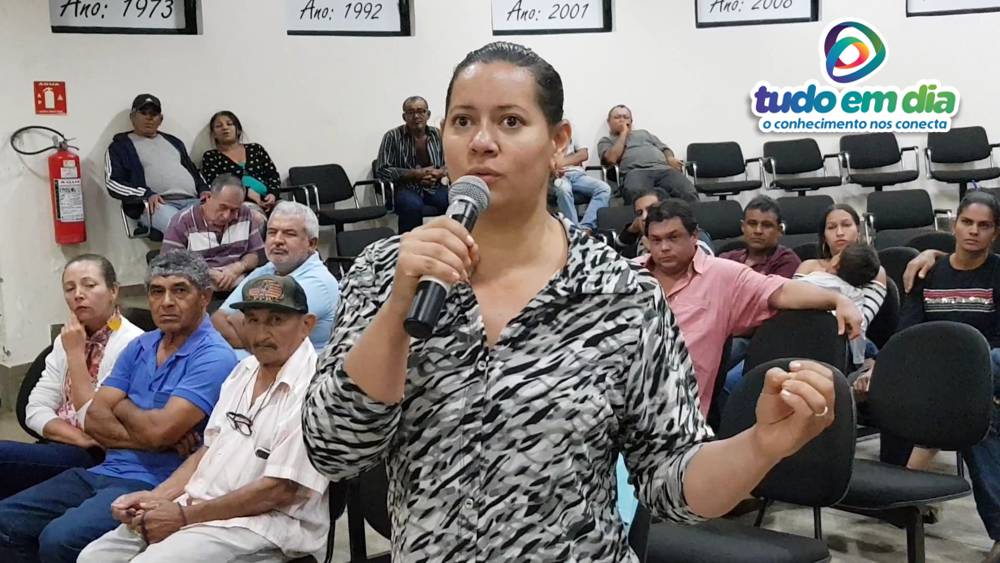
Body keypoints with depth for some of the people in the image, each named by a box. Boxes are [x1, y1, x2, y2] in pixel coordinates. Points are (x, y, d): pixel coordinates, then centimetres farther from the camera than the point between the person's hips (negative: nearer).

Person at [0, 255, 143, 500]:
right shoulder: (67, 338, 13)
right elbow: (36, 409, 7)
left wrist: (75, 353, -13)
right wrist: (80, 437, -11)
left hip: (100, 459, -7)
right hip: (60, 448, 7)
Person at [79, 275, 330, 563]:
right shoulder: (244, 370, 13)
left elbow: (280, 490, -18)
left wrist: (184, 516, -14)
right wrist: (156, 496, 2)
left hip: (263, 525, -8)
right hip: (199, 506, 8)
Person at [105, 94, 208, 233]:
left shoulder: (173, 142, 32)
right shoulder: (121, 145, 17)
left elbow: (194, 171, 36)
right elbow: (113, 182, 6)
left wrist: (204, 189, 11)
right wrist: (146, 194, -11)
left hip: (191, 200, 4)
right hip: (156, 204, -4)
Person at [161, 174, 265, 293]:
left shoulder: (246, 215, 7)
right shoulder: (182, 222, -3)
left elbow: (258, 254, 11)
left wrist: (238, 267, -9)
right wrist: (205, 274, -19)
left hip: (240, 287, 2)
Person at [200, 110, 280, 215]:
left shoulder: (256, 149, 22)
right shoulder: (210, 156, 14)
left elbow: (274, 176, 15)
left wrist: (273, 194, -7)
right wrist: (248, 192, -14)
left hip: (266, 202, 3)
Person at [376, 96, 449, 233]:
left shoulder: (437, 135, 8)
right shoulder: (392, 136, -3)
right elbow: (382, 171, -7)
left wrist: (439, 173, -10)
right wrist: (416, 174, -15)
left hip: (433, 187, 3)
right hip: (405, 188, -3)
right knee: (413, 205, -38)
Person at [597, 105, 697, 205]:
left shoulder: (643, 133, 37)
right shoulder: (606, 140, 24)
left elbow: (665, 149, 28)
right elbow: (611, 159, 1)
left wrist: (670, 158, 2)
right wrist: (623, 133, 12)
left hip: (663, 169, 3)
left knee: (688, 193, -30)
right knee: (638, 196, -43)